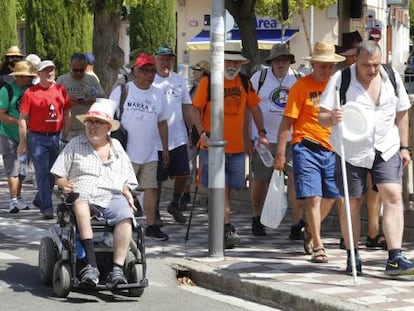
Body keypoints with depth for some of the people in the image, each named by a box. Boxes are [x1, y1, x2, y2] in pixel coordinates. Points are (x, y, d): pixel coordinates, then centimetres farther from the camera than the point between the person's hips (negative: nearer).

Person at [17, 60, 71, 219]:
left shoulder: (60, 90, 8)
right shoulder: (30, 92, -4)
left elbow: (67, 114, 15)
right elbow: (23, 118, -3)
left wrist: (65, 136, 11)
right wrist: (23, 142, -6)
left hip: (56, 137, 4)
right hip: (37, 138, -4)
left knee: (53, 172, 10)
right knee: (42, 172, -5)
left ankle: (40, 200, 29)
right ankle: (47, 208, -4)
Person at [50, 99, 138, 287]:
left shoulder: (116, 148, 23)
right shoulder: (75, 145, 16)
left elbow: (127, 181, 22)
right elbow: (59, 176, 13)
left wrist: (127, 193, 0)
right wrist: (65, 185, -9)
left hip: (113, 197, 2)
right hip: (84, 195, -2)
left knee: (125, 215, -32)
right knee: (80, 203, -39)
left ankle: (117, 269, -38)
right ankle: (91, 265, -49)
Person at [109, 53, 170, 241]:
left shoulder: (158, 95, 11)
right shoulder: (122, 91, -1)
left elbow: (162, 123, 18)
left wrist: (165, 150, 17)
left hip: (150, 153, 4)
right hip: (126, 153, -4)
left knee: (151, 188, 2)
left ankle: (151, 226, 10)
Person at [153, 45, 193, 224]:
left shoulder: (179, 80, 9)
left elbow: (186, 107, 14)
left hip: (178, 138, 4)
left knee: (183, 174, 2)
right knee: (157, 180, 4)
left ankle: (175, 205, 25)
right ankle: (154, 213, 20)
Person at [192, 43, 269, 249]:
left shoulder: (244, 83, 9)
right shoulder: (208, 82, -4)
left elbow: (254, 108, 18)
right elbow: (195, 109, -3)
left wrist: (261, 133, 9)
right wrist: (203, 133, -14)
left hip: (237, 147, 4)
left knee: (226, 188, 8)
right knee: (220, 187, -5)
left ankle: (221, 229, 17)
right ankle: (227, 228, -3)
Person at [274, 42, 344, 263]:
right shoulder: (301, 86, -6)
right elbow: (287, 122, -7)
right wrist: (280, 153, -12)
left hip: (331, 149, 6)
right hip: (306, 148, -6)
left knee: (330, 197, 11)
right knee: (313, 198, -9)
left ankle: (310, 231, 35)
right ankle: (318, 247, -3)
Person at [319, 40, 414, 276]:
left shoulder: (392, 78, 1)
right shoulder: (340, 80, -9)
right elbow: (322, 118, -9)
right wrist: (332, 118, -32)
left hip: (387, 150, 2)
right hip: (351, 152, -2)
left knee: (394, 196, -13)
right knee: (352, 203, 6)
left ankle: (395, 258, -15)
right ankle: (353, 256, 22)